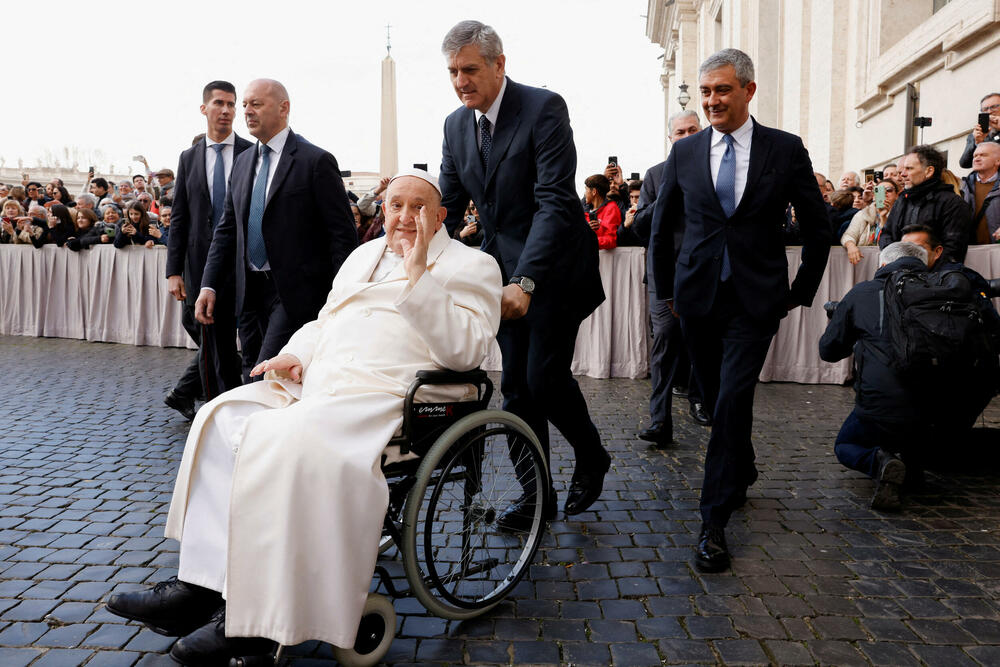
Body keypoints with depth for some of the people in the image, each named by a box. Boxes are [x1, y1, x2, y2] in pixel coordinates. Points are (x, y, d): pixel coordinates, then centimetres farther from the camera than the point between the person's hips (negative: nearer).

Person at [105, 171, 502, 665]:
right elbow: (322, 324, 29)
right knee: (222, 417, -8)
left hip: (387, 397, -8)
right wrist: (295, 355, 8)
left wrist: (419, 276, -16)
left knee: (289, 441, -30)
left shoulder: (471, 266, 3)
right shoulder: (363, 255, 25)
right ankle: (201, 585, -6)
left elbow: (466, 350, -12)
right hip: (317, 383, 8)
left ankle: (261, 619, -19)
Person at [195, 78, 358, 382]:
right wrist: (209, 285, 6)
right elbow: (227, 228, 16)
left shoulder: (316, 161, -7)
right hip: (250, 293, 7)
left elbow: (343, 235, -9)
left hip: (295, 293, -7)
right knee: (252, 382, 13)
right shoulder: (242, 162, 14)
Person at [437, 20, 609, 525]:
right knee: (516, 386, 8)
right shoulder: (455, 126, 5)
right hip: (504, 270, 6)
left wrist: (525, 280, -33)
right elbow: (449, 208, 7)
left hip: (553, 269, -6)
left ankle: (591, 458, 22)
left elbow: (555, 201, -23)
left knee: (545, 377, -9)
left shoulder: (544, 108, -15)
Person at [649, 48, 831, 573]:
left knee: (732, 400, -12)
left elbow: (816, 228, 7)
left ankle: (714, 522, -4)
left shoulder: (786, 150, 0)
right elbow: (661, 227, 13)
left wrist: (802, 292, 6)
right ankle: (742, 472, 41)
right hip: (697, 295, 3)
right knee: (717, 400, 12)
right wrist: (666, 289, 12)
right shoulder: (684, 152, 5)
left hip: (756, 298, -2)